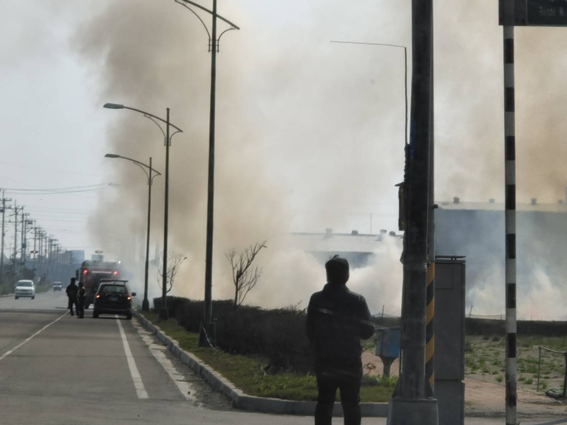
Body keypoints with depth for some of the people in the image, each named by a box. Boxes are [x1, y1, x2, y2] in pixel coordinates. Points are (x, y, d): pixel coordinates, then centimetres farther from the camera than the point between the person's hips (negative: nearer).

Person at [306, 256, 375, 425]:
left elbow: (310, 331, 0)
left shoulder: (316, 299, -5)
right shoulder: (357, 301, -10)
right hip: (350, 361, -2)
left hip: (324, 361, 2)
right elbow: (367, 332, -6)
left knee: (324, 402, 9)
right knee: (351, 404, 5)